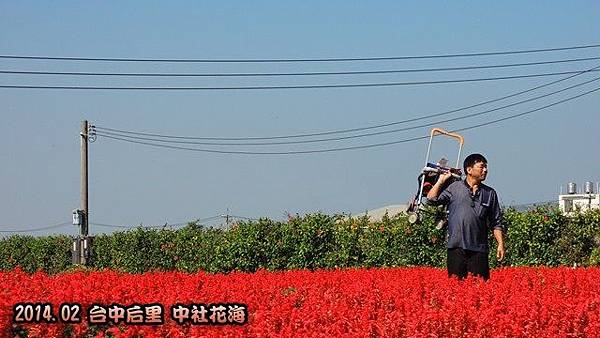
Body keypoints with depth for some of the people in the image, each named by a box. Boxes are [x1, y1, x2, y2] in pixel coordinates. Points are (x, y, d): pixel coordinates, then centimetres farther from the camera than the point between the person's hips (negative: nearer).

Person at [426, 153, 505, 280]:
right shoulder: (455, 188, 7)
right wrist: (442, 180, 5)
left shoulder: (490, 193, 12)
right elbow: (432, 199, 2)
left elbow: (496, 223, 14)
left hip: (479, 249, 1)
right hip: (457, 247, -1)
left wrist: (501, 244, 5)